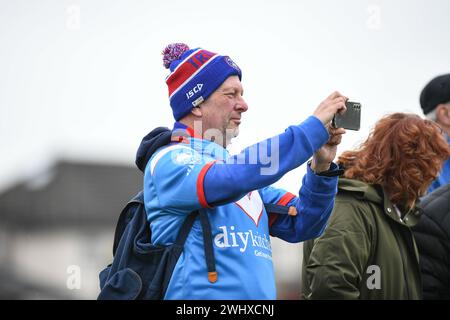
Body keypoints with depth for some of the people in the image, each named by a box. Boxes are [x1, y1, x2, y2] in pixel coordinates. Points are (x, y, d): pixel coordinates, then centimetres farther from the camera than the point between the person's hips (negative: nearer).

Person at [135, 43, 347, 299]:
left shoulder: (240, 168, 15)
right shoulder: (170, 161, -7)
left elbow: (300, 225, 12)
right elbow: (232, 179, -25)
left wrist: (321, 168, -5)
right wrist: (315, 127, -19)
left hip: (261, 298, 7)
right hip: (199, 295, -7)